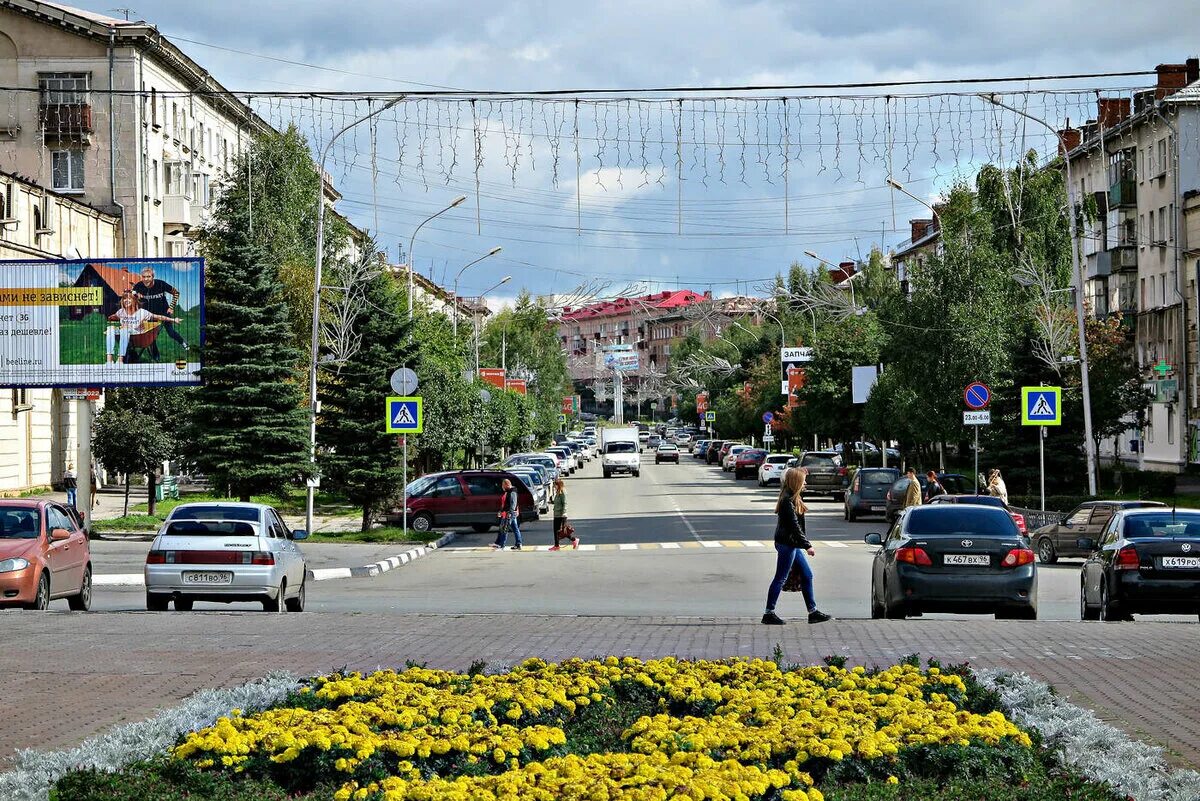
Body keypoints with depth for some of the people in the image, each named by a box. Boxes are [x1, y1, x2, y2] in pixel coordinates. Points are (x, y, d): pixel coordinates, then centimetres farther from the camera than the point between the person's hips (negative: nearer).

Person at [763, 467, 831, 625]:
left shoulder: (793, 499, 14)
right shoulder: (787, 501, -18)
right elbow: (794, 526, -22)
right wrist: (807, 545, -21)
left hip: (793, 545, 10)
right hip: (786, 544, -10)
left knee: (807, 575, 11)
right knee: (780, 578, -4)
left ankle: (813, 611, 15)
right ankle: (769, 614, 2)